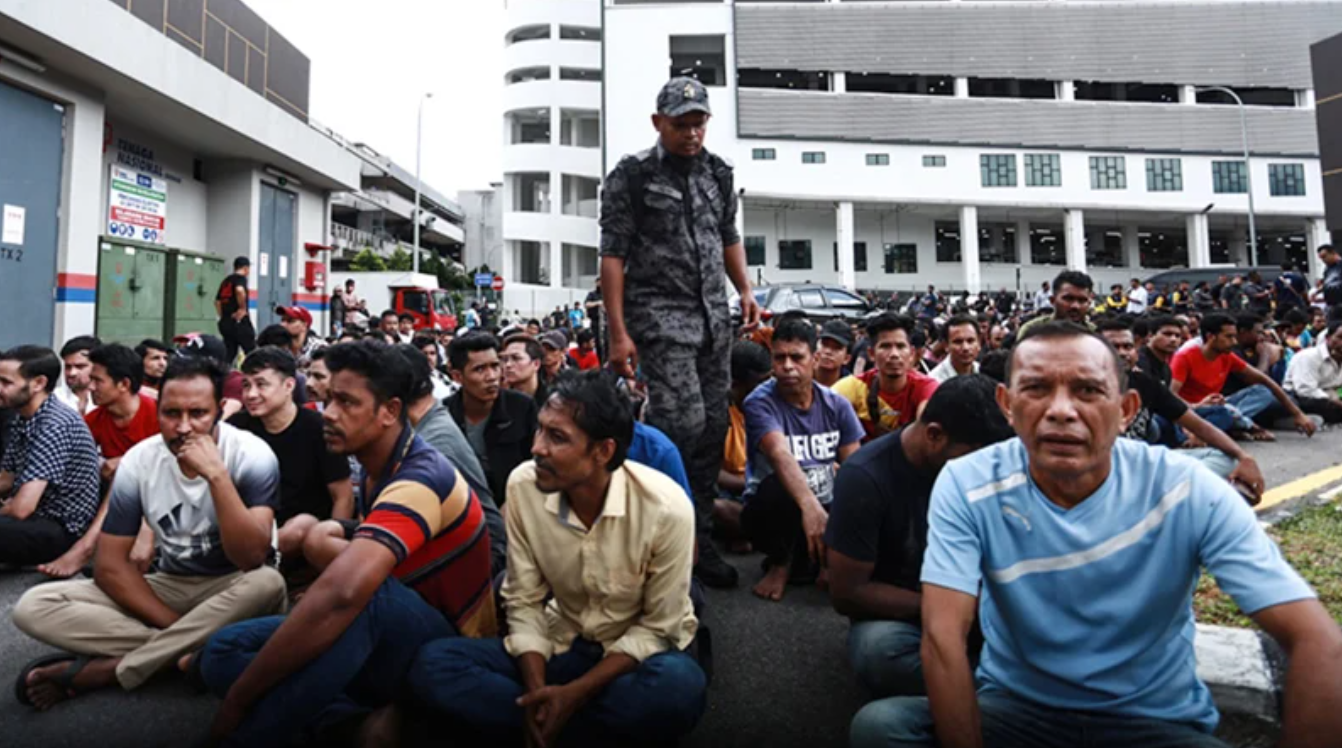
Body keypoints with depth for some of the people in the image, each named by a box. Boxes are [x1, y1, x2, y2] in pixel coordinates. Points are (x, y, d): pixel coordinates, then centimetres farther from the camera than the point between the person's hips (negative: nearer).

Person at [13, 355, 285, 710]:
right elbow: (110, 564, -6)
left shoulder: (251, 455, -19)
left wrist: (216, 475, -35)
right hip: (169, 586, 3)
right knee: (34, 606, -14)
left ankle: (101, 670, -24)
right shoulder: (138, 462, -9)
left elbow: (251, 558, -28)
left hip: (231, 589, -3)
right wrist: (174, 628, -18)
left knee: (268, 584, -38)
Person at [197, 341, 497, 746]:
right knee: (222, 650, -3)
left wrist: (237, 698, -27)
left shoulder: (420, 478, -25)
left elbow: (343, 593, -39)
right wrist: (330, 544, -9)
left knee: (363, 592, -39)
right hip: (390, 640, 9)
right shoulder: (381, 469, 6)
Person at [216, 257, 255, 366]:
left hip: (225, 322, 8)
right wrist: (243, 308, -18)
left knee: (229, 354, 11)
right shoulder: (241, 278, -6)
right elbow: (240, 290, -28)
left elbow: (217, 301, 23)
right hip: (239, 321, -8)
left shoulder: (226, 281, 19)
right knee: (251, 353, -2)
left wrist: (223, 316, 22)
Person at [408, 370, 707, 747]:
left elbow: (658, 627, -15)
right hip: (563, 643, 3)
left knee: (679, 686, -38)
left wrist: (575, 693, -24)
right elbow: (524, 601, -7)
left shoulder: (666, 507, -25)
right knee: (433, 663, -17)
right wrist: (537, 690, -23)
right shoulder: (523, 486, -16)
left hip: (639, 649, -2)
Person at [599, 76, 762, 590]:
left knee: (713, 428, 5)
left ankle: (699, 541, 18)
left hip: (713, 317, 6)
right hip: (660, 315, -5)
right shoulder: (632, 176, -3)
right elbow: (612, 255, -6)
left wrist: (745, 291, 13)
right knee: (683, 422, -15)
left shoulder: (718, 173, 14)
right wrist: (618, 332, -12)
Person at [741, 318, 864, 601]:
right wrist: (809, 505, -51)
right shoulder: (760, 402, -16)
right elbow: (780, 455, -34)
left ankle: (827, 559, 5)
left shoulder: (836, 404, -2)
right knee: (777, 487, -37)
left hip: (825, 508, 3)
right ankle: (780, 563, -6)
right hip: (775, 511, -2)